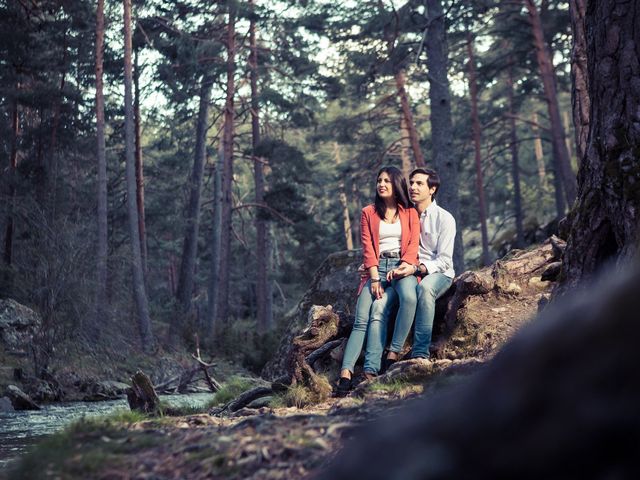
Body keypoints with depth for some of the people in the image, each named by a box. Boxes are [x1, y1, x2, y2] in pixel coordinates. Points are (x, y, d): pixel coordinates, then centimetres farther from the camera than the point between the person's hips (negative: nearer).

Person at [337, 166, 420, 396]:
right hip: (378, 267, 1)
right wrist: (375, 278, -6)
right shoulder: (368, 213, 17)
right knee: (361, 319, -18)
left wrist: (404, 266, -15)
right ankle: (345, 373, -32)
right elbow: (367, 247, 7)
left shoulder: (410, 213, 15)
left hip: (402, 267, -1)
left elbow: (413, 244, 4)